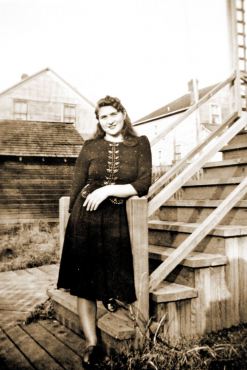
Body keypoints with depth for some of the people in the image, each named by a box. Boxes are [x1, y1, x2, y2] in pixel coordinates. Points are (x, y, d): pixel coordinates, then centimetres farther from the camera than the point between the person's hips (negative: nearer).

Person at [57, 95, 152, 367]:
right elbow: (77, 186, 8)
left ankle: (112, 295, 38)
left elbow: (143, 185, -6)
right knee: (84, 282, 5)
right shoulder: (90, 147, 6)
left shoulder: (139, 144, 3)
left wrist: (108, 190, -14)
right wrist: (74, 216, 6)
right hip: (85, 218, 1)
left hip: (118, 220, -1)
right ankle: (91, 343, 19)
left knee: (116, 278, 1)